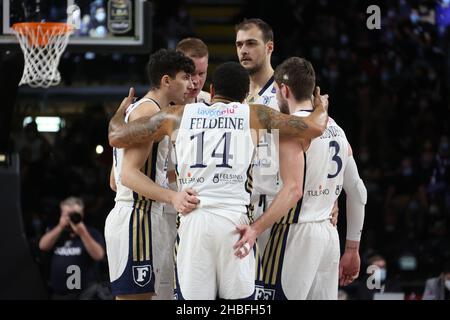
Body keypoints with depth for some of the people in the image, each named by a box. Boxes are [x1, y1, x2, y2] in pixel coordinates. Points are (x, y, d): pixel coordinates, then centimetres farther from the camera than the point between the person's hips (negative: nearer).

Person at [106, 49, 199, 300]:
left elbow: (116, 180, 25)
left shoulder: (137, 109, 22)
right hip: (137, 219, -11)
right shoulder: (149, 111, -11)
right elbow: (129, 174, -21)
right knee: (133, 296, -12)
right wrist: (172, 197, -33)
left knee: (143, 295, 10)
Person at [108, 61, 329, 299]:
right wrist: (320, 107, 31)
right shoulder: (254, 115, 11)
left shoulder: (178, 115, 15)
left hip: (192, 220, 1)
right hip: (235, 220, -1)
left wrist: (122, 110, 40)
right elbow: (315, 128, 8)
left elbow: (116, 137, 18)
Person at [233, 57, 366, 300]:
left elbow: (293, 190, -23)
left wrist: (256, 229, -28)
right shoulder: (336, 129, 14)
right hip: (329, 234, 8)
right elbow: (357, 192, 16)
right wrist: (352, 249, 21)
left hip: (297, 234, -8)